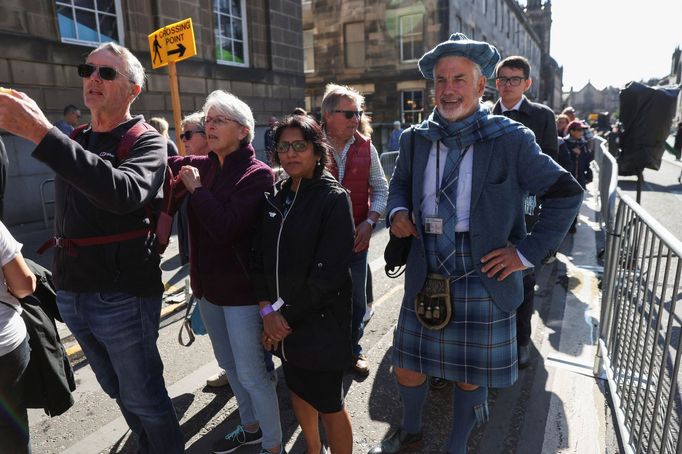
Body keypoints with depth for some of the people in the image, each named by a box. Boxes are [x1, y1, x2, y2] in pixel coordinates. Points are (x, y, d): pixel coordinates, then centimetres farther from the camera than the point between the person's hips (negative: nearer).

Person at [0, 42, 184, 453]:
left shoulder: (147, 142, -8)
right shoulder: (74, 143, 14)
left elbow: (123, 193, -30)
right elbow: (69, 218, 20)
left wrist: (43, 135, -33)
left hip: (123, 296, -7)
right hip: (71, 294, 7)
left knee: (144, 399, 5)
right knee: (119, 392, 20)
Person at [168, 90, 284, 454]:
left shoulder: (257, 174, -16)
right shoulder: (204, 166, 6)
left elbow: (224, 227, -25)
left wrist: (196, 189, -14)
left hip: (241, 288, -7)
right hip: (208, 284, 8)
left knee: (251, 373, 4)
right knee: (228, 365, 22)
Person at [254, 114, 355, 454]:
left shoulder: (334, 199, -13)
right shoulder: (276, 197, 5)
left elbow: (329, 273, -18)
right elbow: (261, 258, 5)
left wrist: (288, 316, -14)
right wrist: (267, 309, -8)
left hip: (320, 320, -6)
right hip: (280, 320, 6)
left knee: (328, 403, 7)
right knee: (298, 388, 23)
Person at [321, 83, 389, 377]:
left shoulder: (365, 148, 3)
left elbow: (379, 188, 10)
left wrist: (370, 221, -4)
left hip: (356, 239, 3)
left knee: (356, 300, 14)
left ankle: (353, 349, 37)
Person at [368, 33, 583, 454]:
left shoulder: (511, 140, -8)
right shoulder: (415, 139, 3)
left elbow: (567, 193, -4)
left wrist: (529, 252, -10)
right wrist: (398, 212, -1)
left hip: (483, 284, -3)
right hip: (425, 281, 3)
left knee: (471, 376, 15)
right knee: (407, 368, 16)